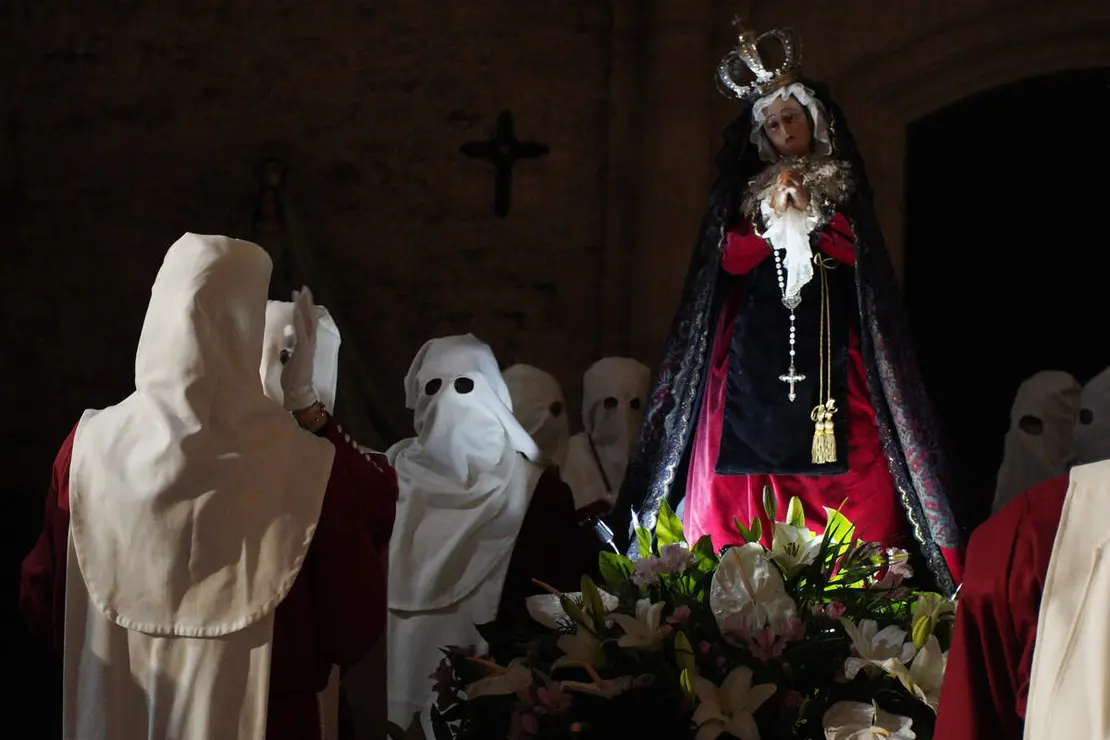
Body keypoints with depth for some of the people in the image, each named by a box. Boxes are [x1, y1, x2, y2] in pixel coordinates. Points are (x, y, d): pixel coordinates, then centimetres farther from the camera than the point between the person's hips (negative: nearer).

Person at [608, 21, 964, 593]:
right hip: (756, 347, 1)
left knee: (842, 478, -12)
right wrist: (773, 214, -8)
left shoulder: (843, 186, 14)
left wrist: (806, 211, -8)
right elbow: (731, 258, 4)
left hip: (827, 347, -1)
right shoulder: (750, 191, 16)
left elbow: (852, 252, 1)